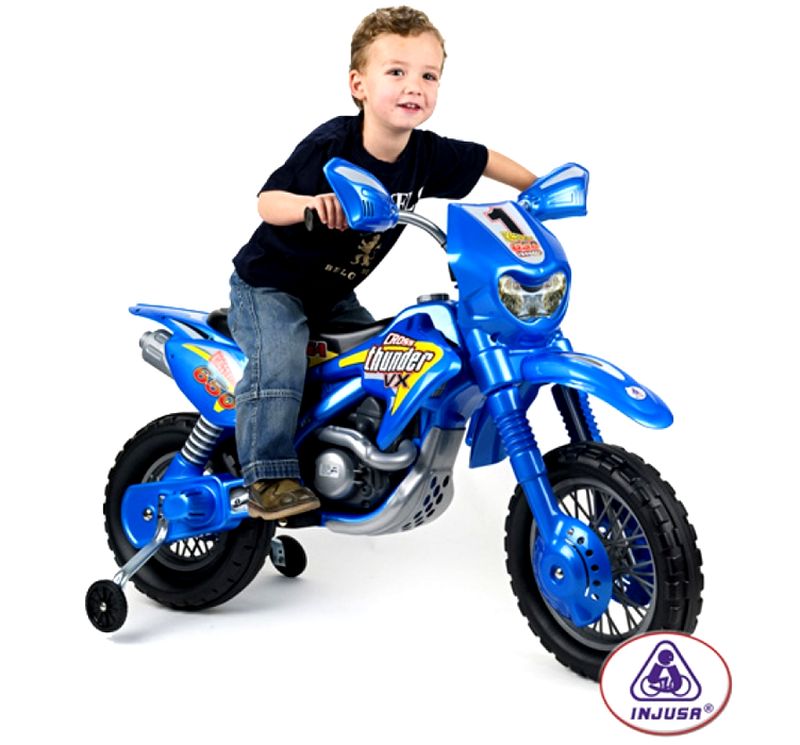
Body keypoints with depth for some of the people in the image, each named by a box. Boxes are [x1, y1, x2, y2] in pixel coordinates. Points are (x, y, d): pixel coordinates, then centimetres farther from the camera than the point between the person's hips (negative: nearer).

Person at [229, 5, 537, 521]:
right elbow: (268, 200, -25)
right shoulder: (331, 147, -26)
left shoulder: (428, 155, -9)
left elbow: (482, 159, 10)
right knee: (280, 358, -29)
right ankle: (269, 478, -23)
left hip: (334, 295, 7)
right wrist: (310, 202, -45)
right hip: (269, 283, -7)